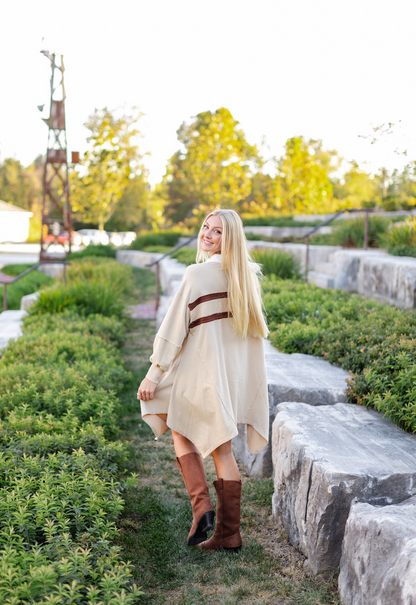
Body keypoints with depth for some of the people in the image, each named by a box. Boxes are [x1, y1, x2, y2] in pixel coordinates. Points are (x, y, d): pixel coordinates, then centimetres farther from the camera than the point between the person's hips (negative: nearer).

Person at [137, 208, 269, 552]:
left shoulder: (198, 273, -13)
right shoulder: (246, 275, 7)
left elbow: (175, 327, -13)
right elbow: (255, 329, 13)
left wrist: (154, 374, -8)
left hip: (202, 369, -6)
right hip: (237, 371, 6)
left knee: (182, 432, 16)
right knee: (222, 449, 12)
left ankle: (201, 504, 0)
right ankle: (228, 534, 18)